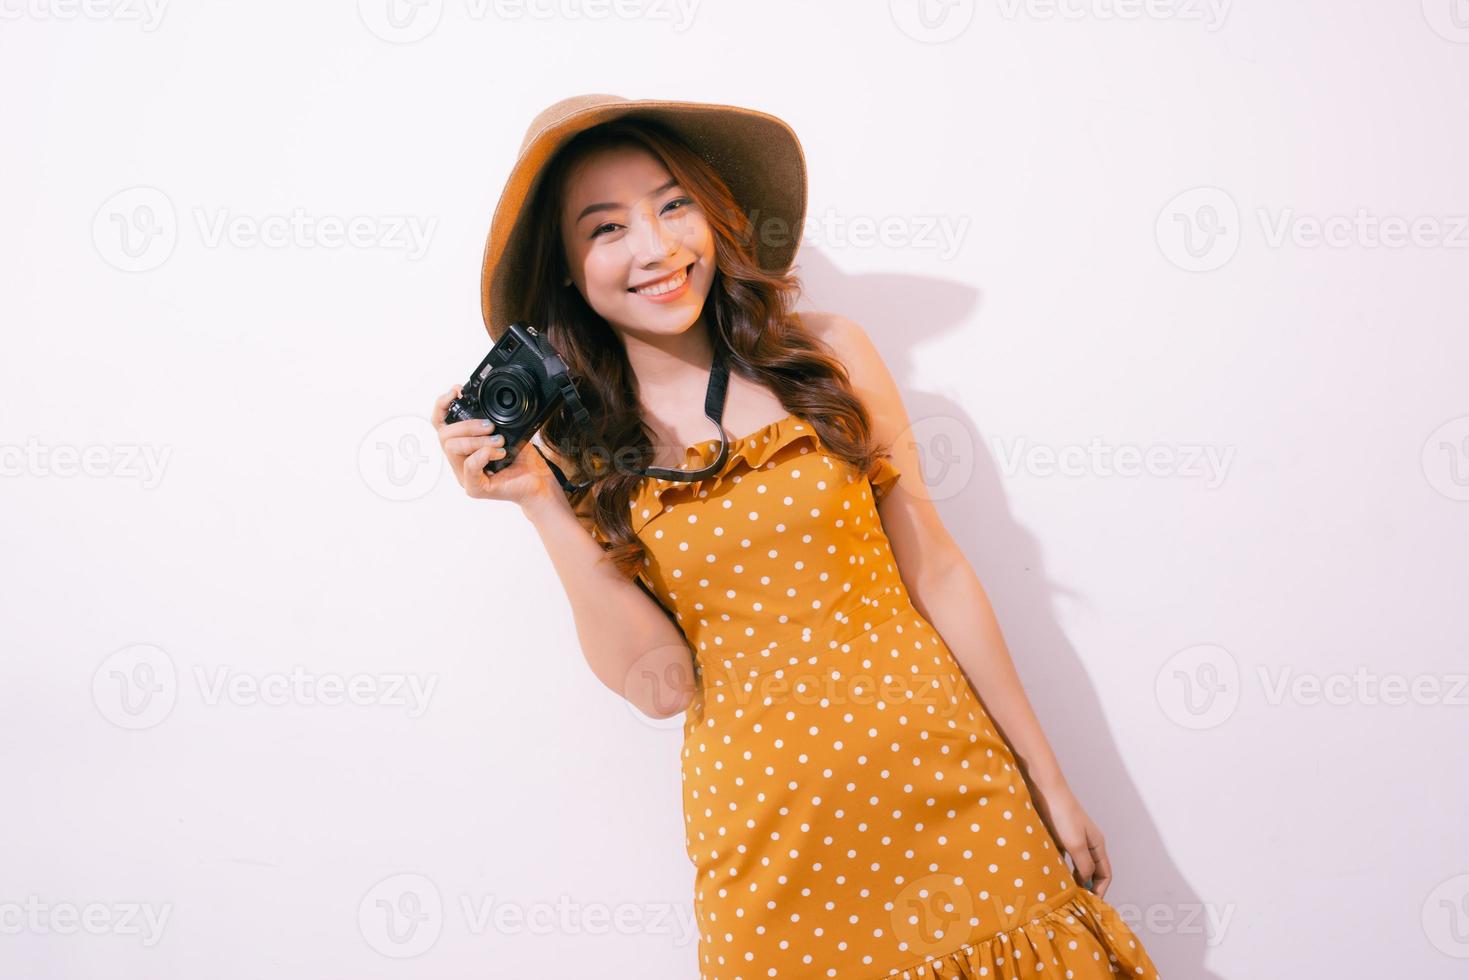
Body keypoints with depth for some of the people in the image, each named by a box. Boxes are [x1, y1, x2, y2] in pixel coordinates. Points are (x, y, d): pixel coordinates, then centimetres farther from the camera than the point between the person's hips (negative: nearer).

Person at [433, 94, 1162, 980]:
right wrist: (541, 503, -17)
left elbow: (936, 573, 0)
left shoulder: (827, 357, -4)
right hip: (763, 824, 0)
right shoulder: (573, 445, -3)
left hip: (944, 773, 1)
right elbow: (660, 683, -9)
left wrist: (1049, 782, 4)